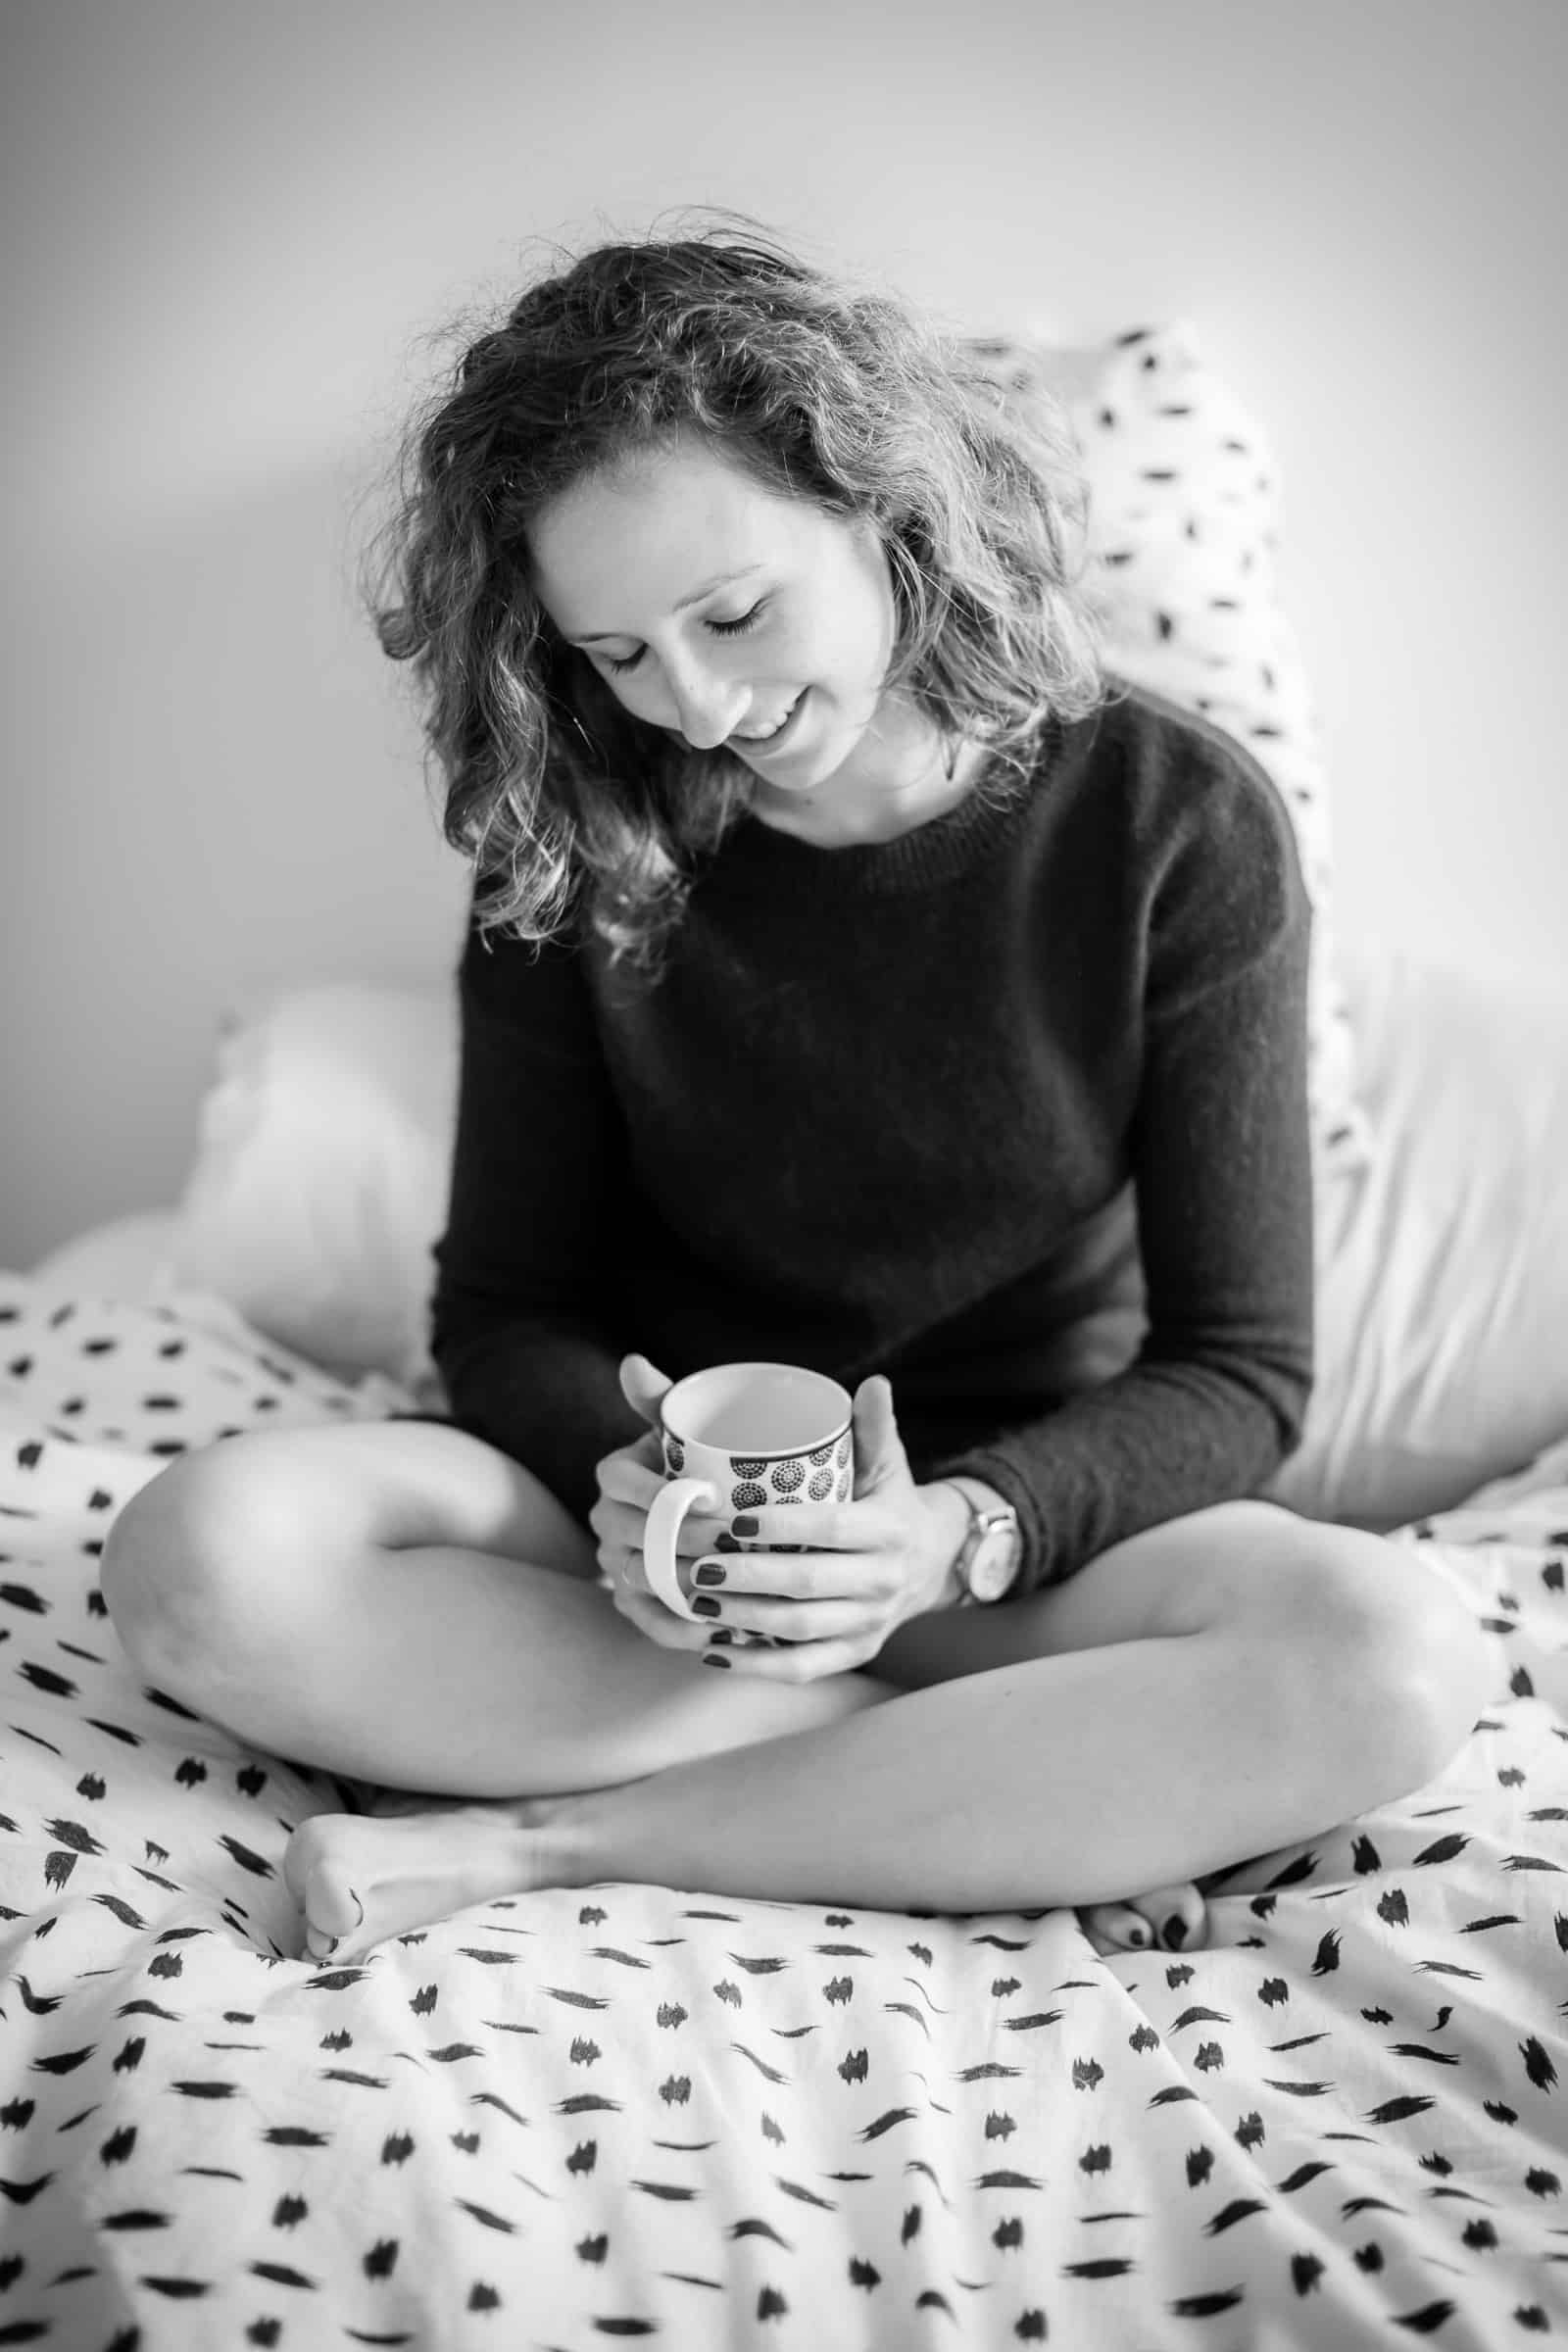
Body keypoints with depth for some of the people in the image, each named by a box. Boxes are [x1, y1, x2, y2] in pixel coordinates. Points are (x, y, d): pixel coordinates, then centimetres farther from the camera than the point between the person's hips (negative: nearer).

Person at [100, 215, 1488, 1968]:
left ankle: (544, 1836, -22)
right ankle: (1067, 1795, -21)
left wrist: (959, 1532, -28)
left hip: (1033, 1516, -1)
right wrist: (617, 1478, -24)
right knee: (203, 1556, -26)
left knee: (1391, 1656, -32)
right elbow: (506, 1309, -1)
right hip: (665, 1537, 2)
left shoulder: (1174, 825, -10)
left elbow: (1239, 1371, -9)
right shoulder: (569, 853, -5)